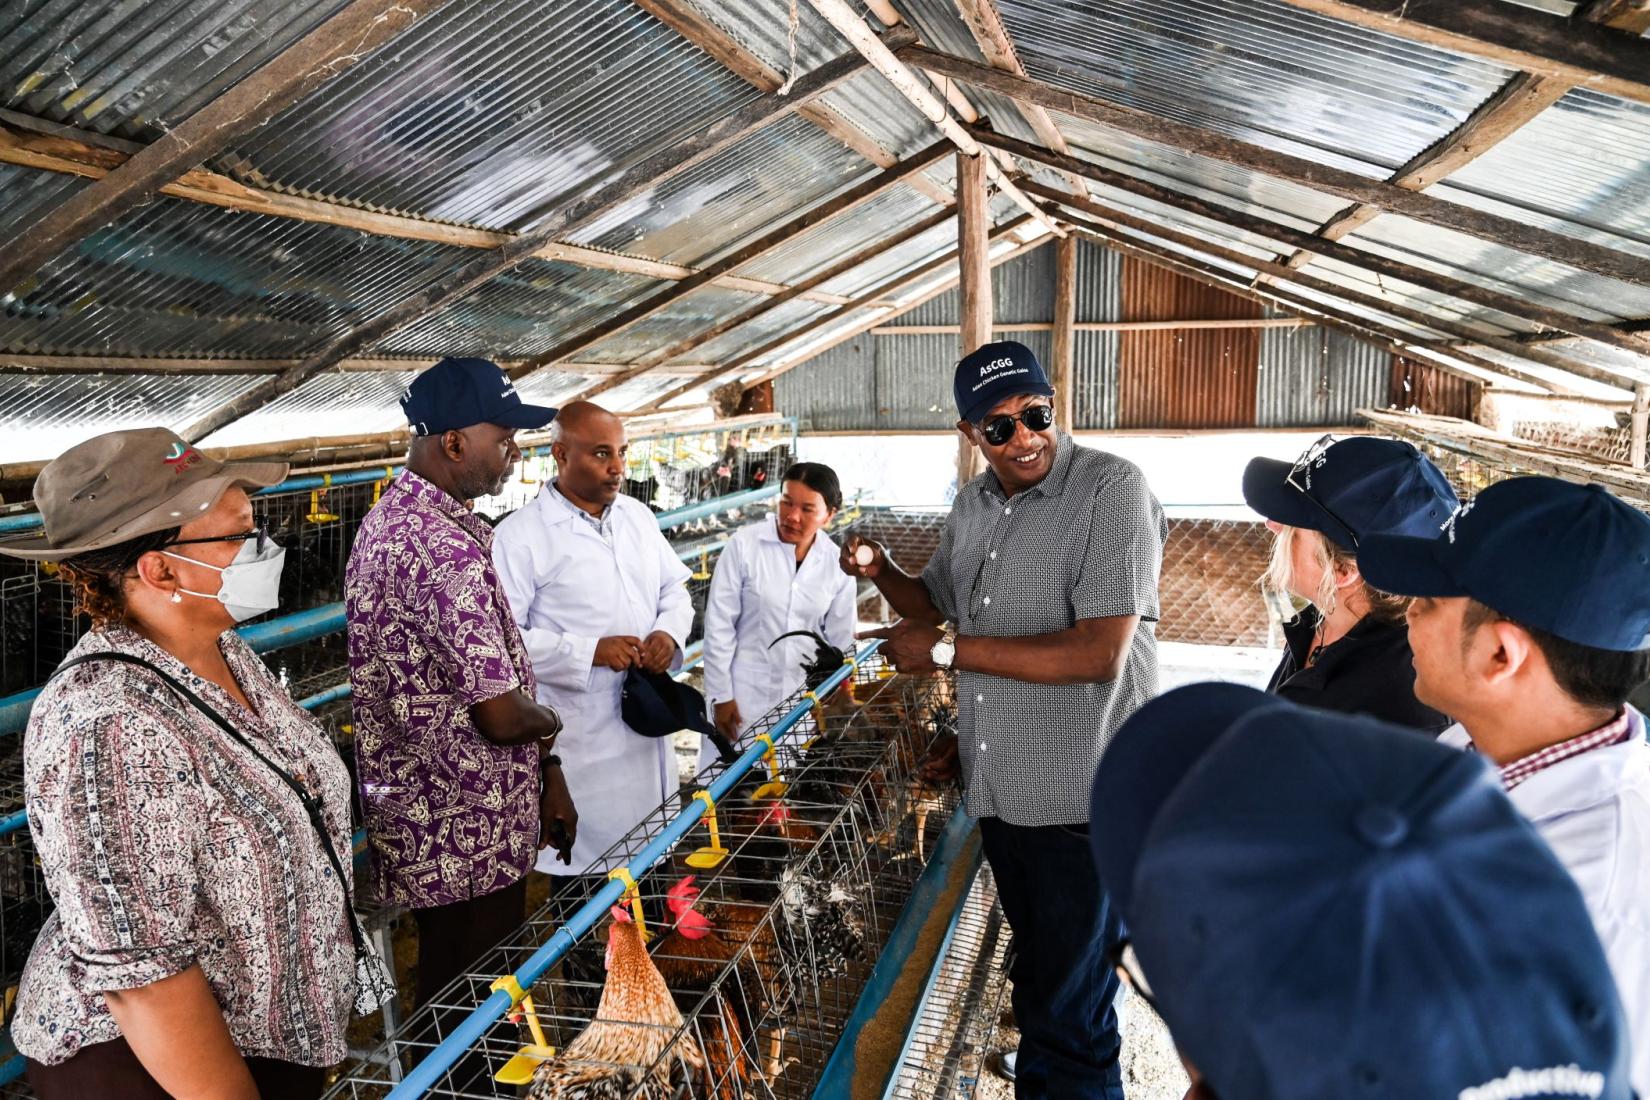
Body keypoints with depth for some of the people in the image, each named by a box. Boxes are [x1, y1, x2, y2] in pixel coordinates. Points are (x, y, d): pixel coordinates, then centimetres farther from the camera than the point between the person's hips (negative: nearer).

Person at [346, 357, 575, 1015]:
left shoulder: (386, 520, 8)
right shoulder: (448, 549, -25)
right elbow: (502, 714, -26)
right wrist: (550, 723, -2)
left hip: (416, 816, 10)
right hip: (469, 836, -10)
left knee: (447, 993, 24)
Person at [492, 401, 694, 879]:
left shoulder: (638, 516, 8)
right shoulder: (520, 536, -13)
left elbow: (674, 587, 17)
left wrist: (669, 632, -5)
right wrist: (591, 651, -22)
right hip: (581, 743, -6)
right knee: (585, 876, 6)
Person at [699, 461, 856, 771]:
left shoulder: (837, 563, -2)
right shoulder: (744, 544, -11)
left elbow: (841, 641, 7)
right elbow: (719, 626, -7)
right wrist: (721, 695, -6)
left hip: (805, 698, 3)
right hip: (745, 693, -2)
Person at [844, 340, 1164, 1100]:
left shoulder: (1110, 489, -15)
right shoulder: (972, 506, 8)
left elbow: (1099, 654, -24)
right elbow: (936, 603, 24)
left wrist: (946, 651, -18)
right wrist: (880, 571, 1)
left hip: (1080, 801, -7)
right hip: (997, 787, 7)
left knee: (1071, 1020, 6)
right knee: (1035, 984, 24)